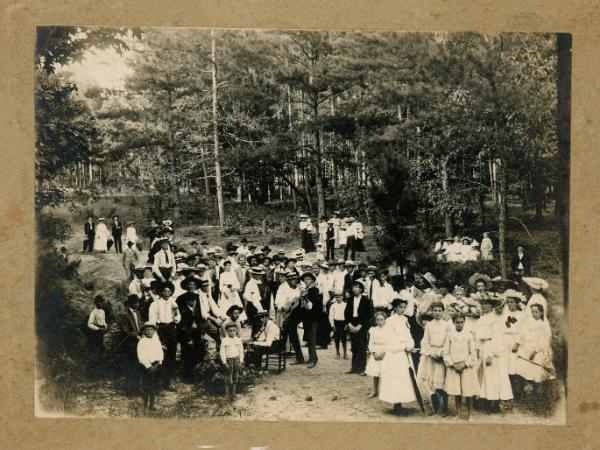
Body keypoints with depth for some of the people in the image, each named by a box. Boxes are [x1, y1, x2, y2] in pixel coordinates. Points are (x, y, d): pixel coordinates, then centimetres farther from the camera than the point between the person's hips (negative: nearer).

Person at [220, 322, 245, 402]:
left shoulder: (238, 340, 2)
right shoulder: (224, 340, -7)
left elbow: (241, 350, 8)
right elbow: (222, 351, -5)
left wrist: (241, 360, 4)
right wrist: (224, 361, -9)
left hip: (236, 360, 3)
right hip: (228, 360, -3)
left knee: (235, 377, 10)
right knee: (229, 378, -2)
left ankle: (233, 392, 24)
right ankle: (229, 395, 6)